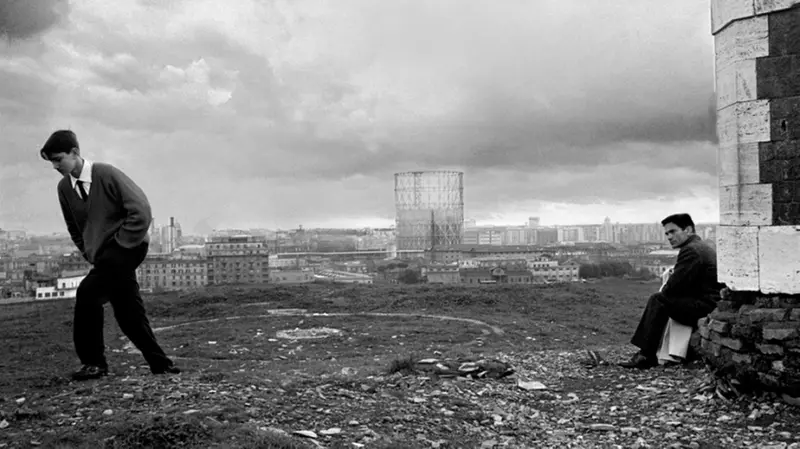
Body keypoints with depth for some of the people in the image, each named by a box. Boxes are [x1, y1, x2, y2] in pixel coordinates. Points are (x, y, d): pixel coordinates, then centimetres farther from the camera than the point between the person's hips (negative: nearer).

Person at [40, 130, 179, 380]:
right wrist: (90, 254, 8)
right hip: (104, 256, 7)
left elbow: (141, 212, -15)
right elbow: (74, 229, 18)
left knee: (88, 293, -19)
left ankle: (94, 363, -7)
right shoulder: (64, 187, 5)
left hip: (126, 248, -7)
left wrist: (118, 245, -14)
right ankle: (159, 364, 17)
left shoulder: (107, 174, -13)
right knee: (128, 313, 6)